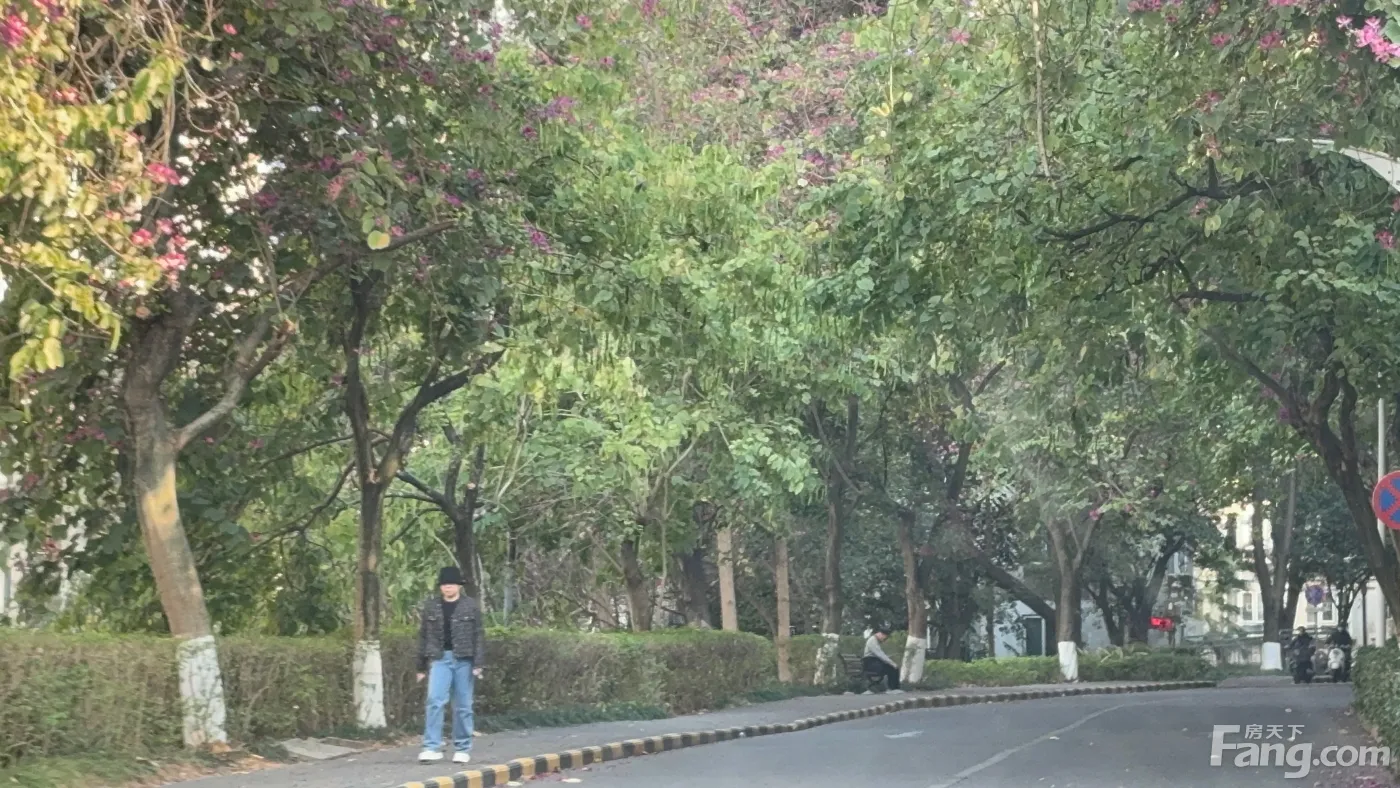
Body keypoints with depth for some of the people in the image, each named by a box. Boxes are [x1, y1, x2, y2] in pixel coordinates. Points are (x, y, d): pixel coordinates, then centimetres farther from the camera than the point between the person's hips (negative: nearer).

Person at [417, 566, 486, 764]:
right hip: (440, 659, 1)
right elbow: (424, 636, 11)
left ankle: (462, 749, 13)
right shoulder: (430, 606, 7)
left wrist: (478, 663, -7)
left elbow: (478, 635, 1)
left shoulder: (471, 606, 3)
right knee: (435, 701, -12)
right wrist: (421, 666, 11)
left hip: (464, 660, -1)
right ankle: (431, 747, -12)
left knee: (463, 706, 5)